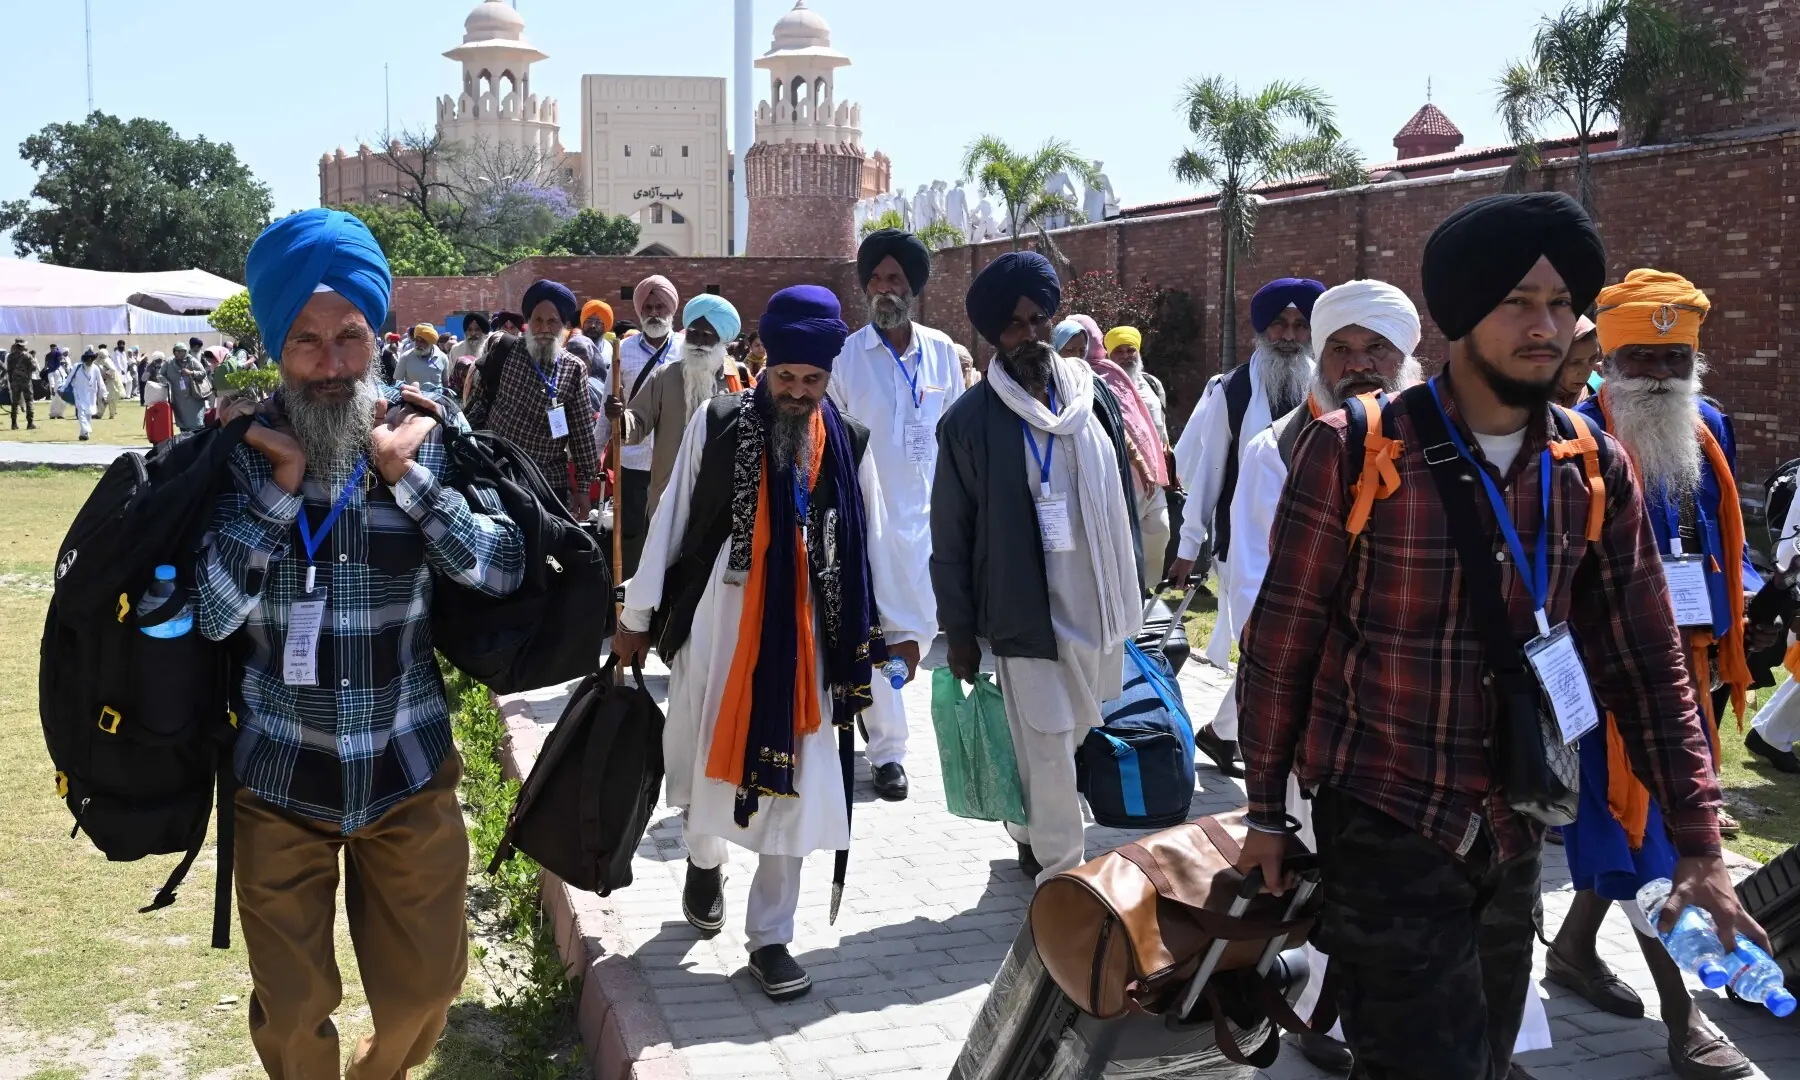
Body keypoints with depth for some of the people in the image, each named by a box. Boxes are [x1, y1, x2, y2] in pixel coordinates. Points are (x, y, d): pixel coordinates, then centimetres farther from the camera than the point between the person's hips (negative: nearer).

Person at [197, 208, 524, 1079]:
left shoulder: (425, 437, -4)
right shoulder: (239, 451, -6)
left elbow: (502, 569, -13)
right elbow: (211, 612, -14)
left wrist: (404, 473, -19)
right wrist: (280, 485, -20)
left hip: (408, 769, 1)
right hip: (281, 779, 0)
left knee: (424, 988, 13)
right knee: (292, 1008, 11)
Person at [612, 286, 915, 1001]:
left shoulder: (850, 443, 3)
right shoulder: (718, 424, -3)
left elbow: (868, 541, 10)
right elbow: (672, 519, 0)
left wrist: (891, 628, 10)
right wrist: (636, 615, 1)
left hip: (805, 633, 1)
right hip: (715, 626, -1)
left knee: (792, 782, 4)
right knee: (701, 757, 10)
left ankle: (770, 937, 17)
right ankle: (704, 859, 43)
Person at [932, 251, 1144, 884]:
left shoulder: (1095, 398, 5)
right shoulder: (970, 422, -8)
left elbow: (1123, 498, 13)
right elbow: (950, 540, -5)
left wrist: (1131, 588, 13)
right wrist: (960, 633, -4)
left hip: (1098, 609, 5)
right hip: (1025, 616, -5)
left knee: (1078, 735, 18)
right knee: (1048, 755, 1)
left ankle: (1031, 836, 41)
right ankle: (1059, 876, 17)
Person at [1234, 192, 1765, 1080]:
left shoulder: (1596, 472, -1)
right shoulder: (1352, 451, -14)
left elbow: (1645, 664, 4)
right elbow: (1281, 641, -8)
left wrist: (1699, 842, 0)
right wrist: (1267, 814, -3)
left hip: (1514, 836, 5)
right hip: (1381, 831, -5)